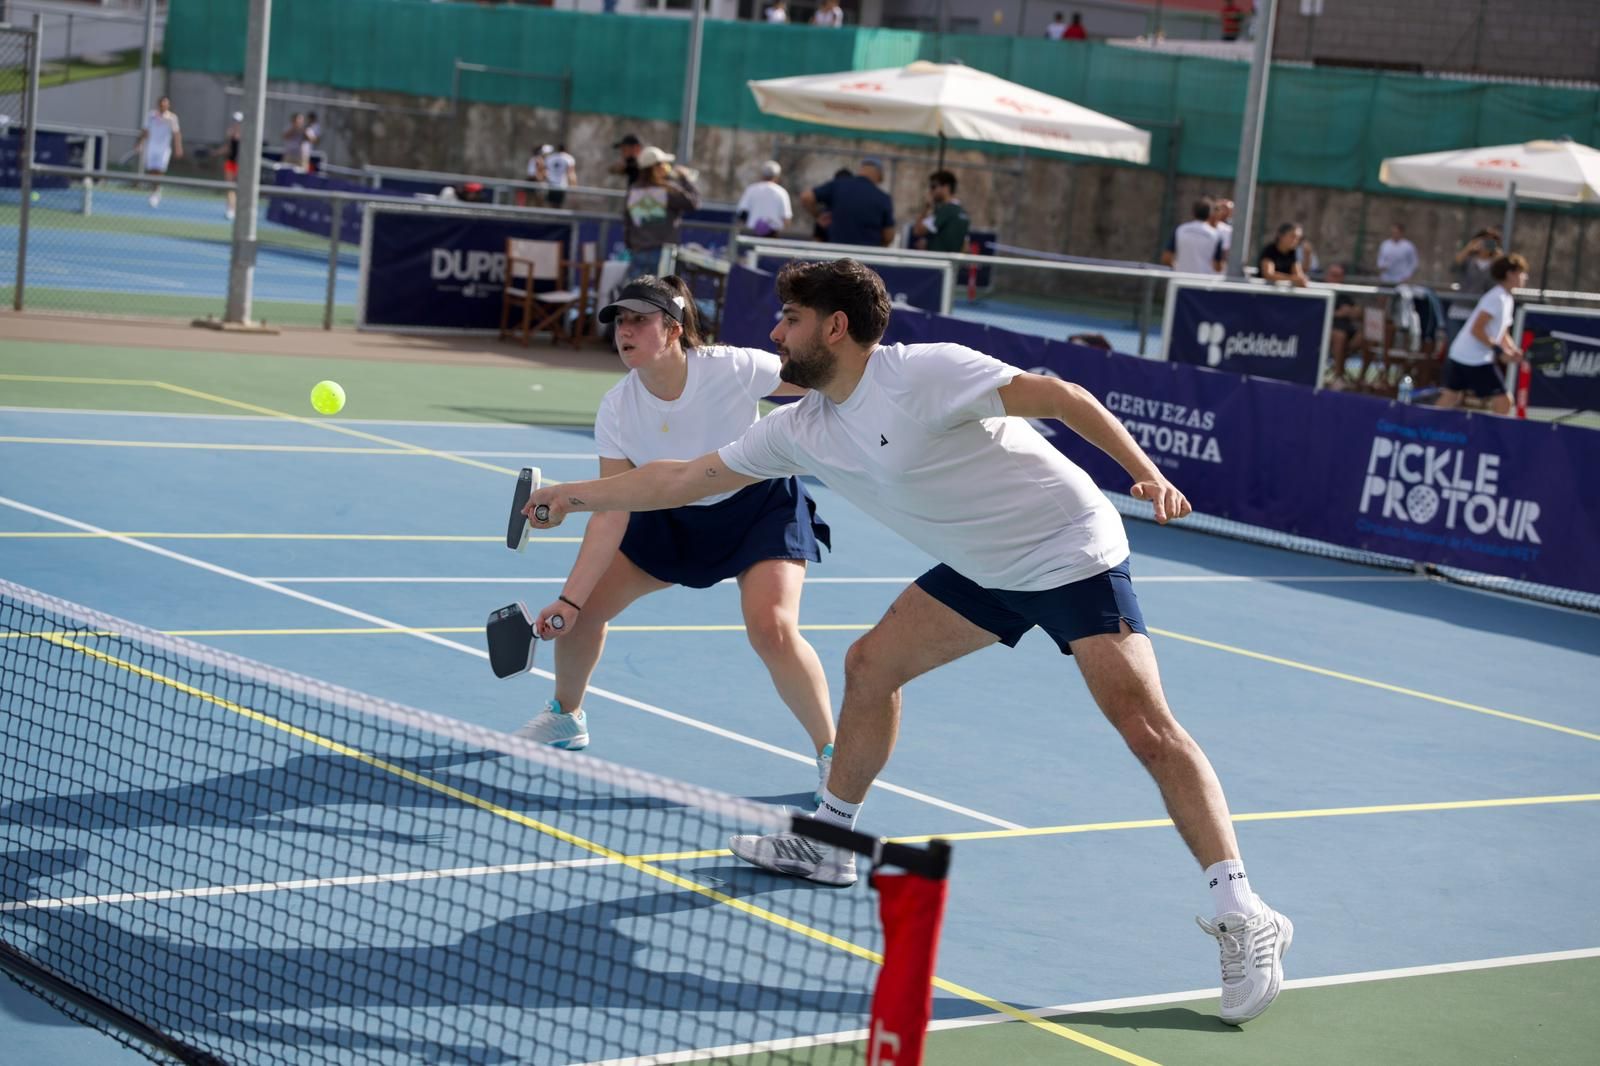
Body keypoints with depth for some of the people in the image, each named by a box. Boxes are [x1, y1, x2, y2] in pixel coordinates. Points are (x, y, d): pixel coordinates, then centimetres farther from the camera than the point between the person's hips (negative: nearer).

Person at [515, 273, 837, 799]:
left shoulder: (733, 369, -30)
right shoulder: (616, 410, -19)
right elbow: (611, 515, -17)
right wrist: (568, 600, -22)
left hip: (762, 505, -4)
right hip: (675, 515, 4)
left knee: (772, 628, -27)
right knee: (584, 606, 1)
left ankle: (831, 753, -6)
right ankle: (566, 717, 31)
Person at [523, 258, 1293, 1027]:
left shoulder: (926, 374, -23)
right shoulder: (799, 429, 2)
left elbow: (1063, 397, -21)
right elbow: (686, 480, 10)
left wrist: (1145, 473, -29)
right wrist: (572, 496, 12)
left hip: (1069, 550, -8)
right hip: (984, 567, 8)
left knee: (1145, 726, -18)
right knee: (870, 666, 9)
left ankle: (1243, 918, -19)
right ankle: (829, 842, 27)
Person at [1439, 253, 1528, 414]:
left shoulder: (1505, 299, 16)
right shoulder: (1496, 298, -15)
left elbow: (1502, 334, 24)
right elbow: (1477, 330, -22)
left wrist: (1514, 351, 6)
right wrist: (1499, 350, -21)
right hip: (1475, 360, -10)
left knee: (1448, 401, 9)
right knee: (1503, 401, -5)